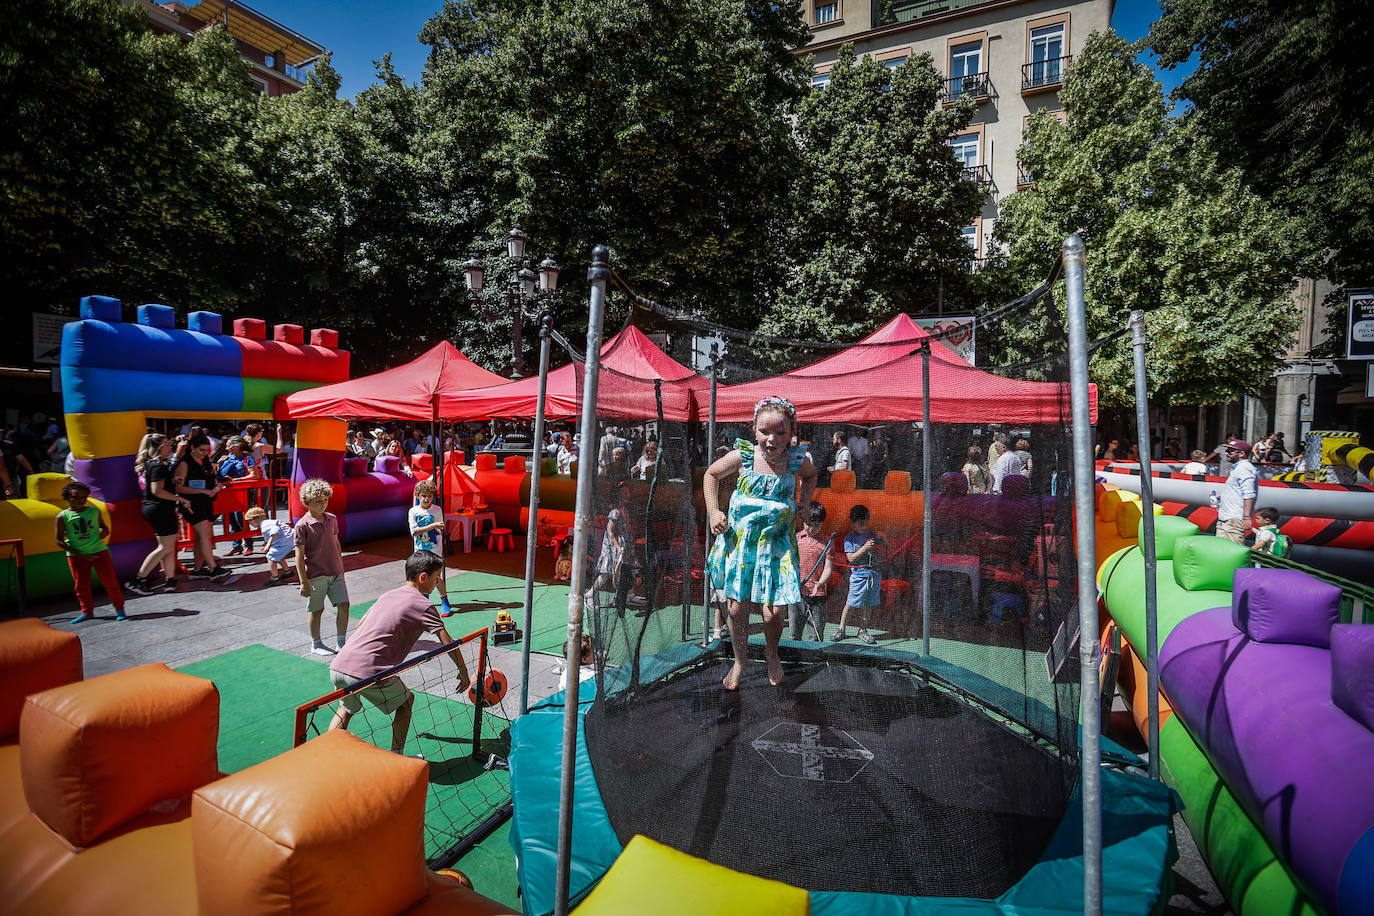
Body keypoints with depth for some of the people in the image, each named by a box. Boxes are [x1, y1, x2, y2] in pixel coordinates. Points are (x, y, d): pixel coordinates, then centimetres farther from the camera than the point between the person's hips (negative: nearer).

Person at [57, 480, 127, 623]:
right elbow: (60, 541, -3)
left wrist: (104, 532, -8)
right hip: (76, 556, 0)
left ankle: (119, 608, 13)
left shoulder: (94, 511, 3)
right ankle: (87, 611, 24)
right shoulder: (63, 516, -4)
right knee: (81, 585, 9)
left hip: (99, 551, 0)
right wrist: (80, 555, -11)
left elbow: (104, 527, 19)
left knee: (110, 581, 2)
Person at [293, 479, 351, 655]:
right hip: (315, 575, -5)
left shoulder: (331, 519, 5)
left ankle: (342, 642, 17)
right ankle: (316, 644, 27)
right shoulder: (302, 525, -12)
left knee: (344, 605, 3)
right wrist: (304, 582, -14)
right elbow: (299, 555, -12)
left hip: (335, 573, 5)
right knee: (317, 610, 8)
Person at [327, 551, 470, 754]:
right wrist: (464, 673, 6)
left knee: (346, 708, 33)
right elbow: (448, 643, -5)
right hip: (368, 672, -7)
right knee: (406, 701, 18)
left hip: (338, 666, 7)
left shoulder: (387, 595, 19)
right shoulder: (423, 605, -2)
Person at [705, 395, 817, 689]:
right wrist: (713, 512, 0)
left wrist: (803, 503, 6)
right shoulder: (742, 456, -11)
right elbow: (711, 474, 7)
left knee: (774, 612, -3)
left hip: (777, 545, 0)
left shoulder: (798, 461, -8)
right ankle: (739, 661, 34)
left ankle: (771, 653, 32)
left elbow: (811, 475, 19)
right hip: (739, 540, 0)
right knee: (736, 607, 6)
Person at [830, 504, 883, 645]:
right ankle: (841, 630, 11)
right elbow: (851, 558, -11)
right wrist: (865, 548, -20)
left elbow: (886, 543, 19)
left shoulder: (871, 535, 8)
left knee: (866, 604, 10)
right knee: (850, 604, -1)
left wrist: (882, 537, -4)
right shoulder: (849, 538, -4)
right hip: (858, 574, -4)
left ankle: (863, 631, 21)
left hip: (873, 573, 4)